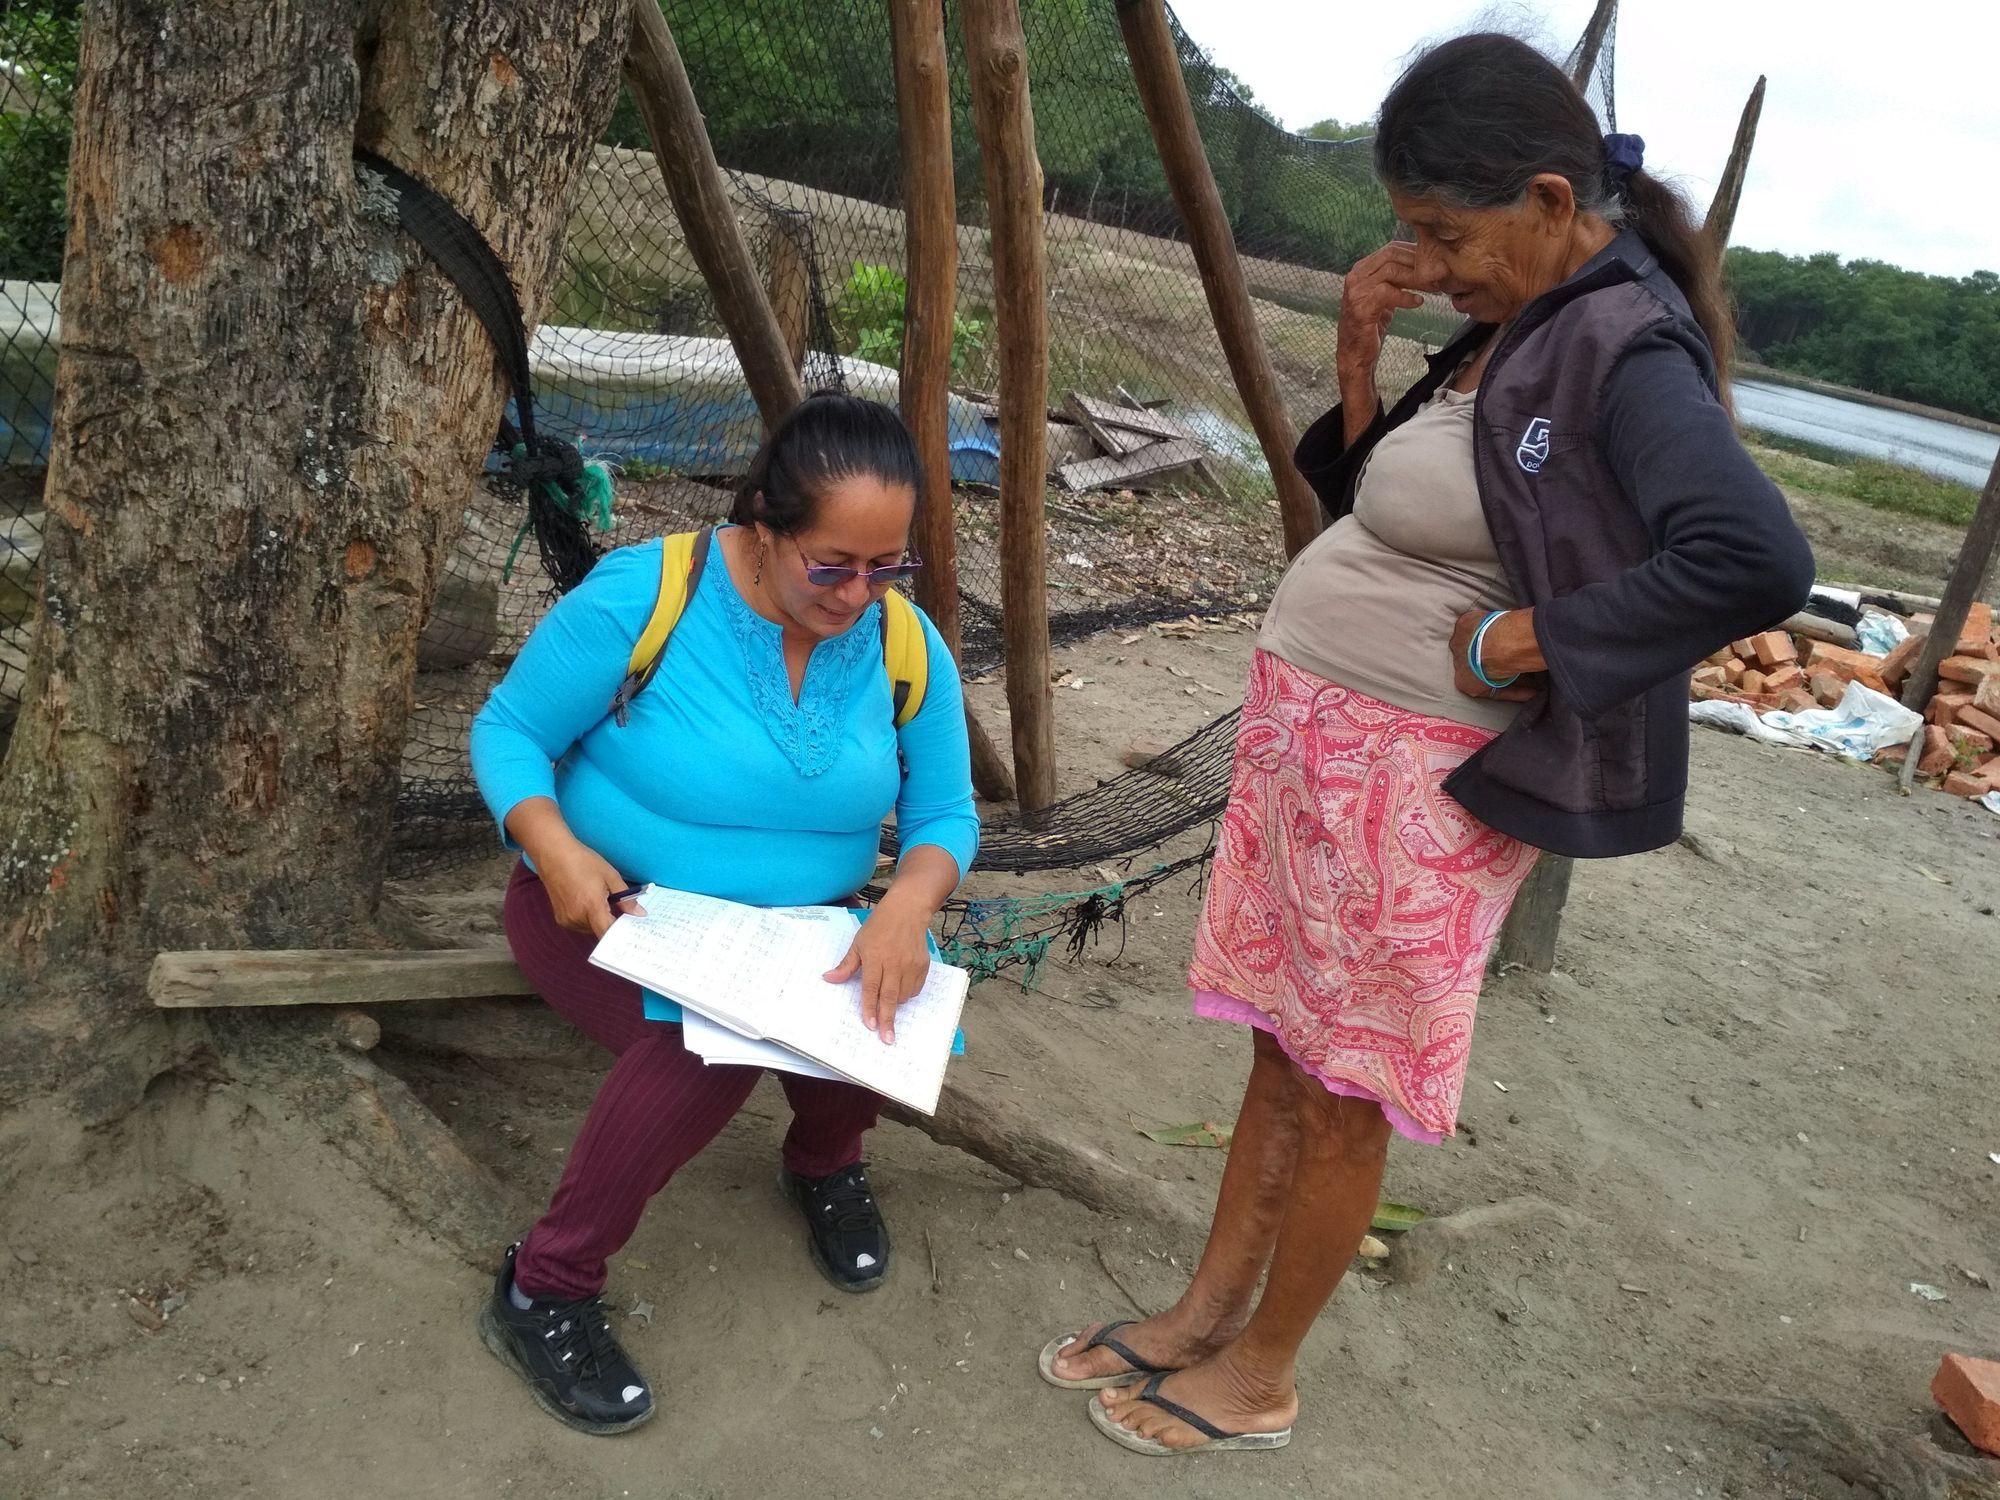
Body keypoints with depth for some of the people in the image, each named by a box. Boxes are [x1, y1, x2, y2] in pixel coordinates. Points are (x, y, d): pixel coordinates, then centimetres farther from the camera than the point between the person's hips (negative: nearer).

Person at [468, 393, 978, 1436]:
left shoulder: (906, 645, -11)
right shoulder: (640, 598, -23)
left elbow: (944, 814, -6)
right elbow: (508, 730, -12)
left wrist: (908, 904, -28)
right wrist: (554, 847, -32)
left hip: (798, 924, 4)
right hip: (605, 907, -4)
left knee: (885, 1020, -24)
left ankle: (825, 1162, 13)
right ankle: (543, 1293, -10)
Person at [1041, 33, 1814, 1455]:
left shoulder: (1624, 350, -17)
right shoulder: (1515, 326, 9)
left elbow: (1759, 561, -32)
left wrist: (1513, 638, -24)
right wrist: (1361, 348, 1)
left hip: (1413, 777, -8)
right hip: (1308, 735, 9)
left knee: (1343, 1093, 7)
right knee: (1284, 1049, 18)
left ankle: (1258, 1379, 28)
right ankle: (1203, 1316, 35)